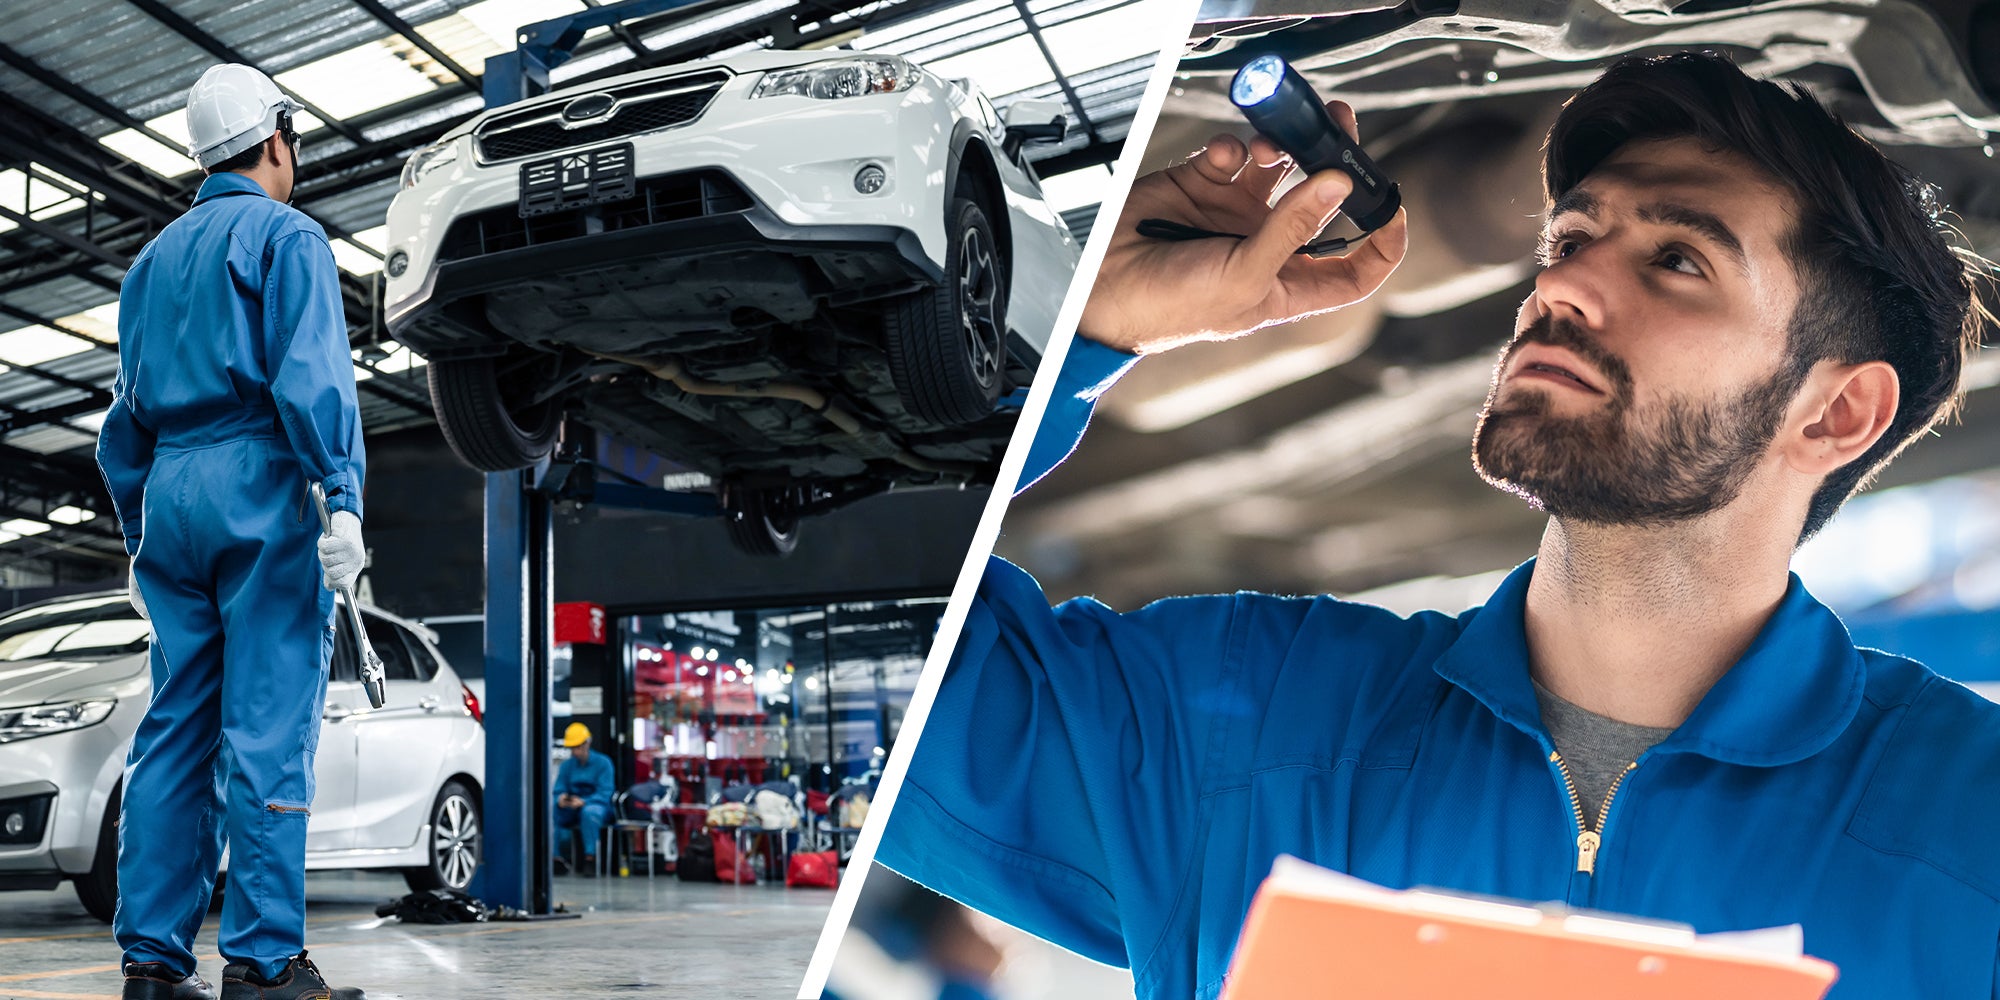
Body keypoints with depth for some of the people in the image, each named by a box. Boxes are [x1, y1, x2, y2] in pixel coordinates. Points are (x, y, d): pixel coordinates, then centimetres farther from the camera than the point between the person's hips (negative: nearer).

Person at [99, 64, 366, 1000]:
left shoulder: (155, 257, 23)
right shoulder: (285, 235, 0)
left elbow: (124, 418, 23)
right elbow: (311, 374, -14)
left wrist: (139, 537, 26)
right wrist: (342, 495, -19)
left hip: (170, 497, 8)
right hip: (261, 487, -7)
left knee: (176, 730, 7)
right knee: (269, 729, -9)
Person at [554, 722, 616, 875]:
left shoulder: (602, 763, -3)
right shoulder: (566, 765, 10)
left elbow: (605, 794, -11)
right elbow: (559, 790, 5)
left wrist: (584, 801, -27)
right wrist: (560, 799, -20)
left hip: (597, 805, -4)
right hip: (571, 811, 4)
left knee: (589, 811, -40)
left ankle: (590, 860, -36)